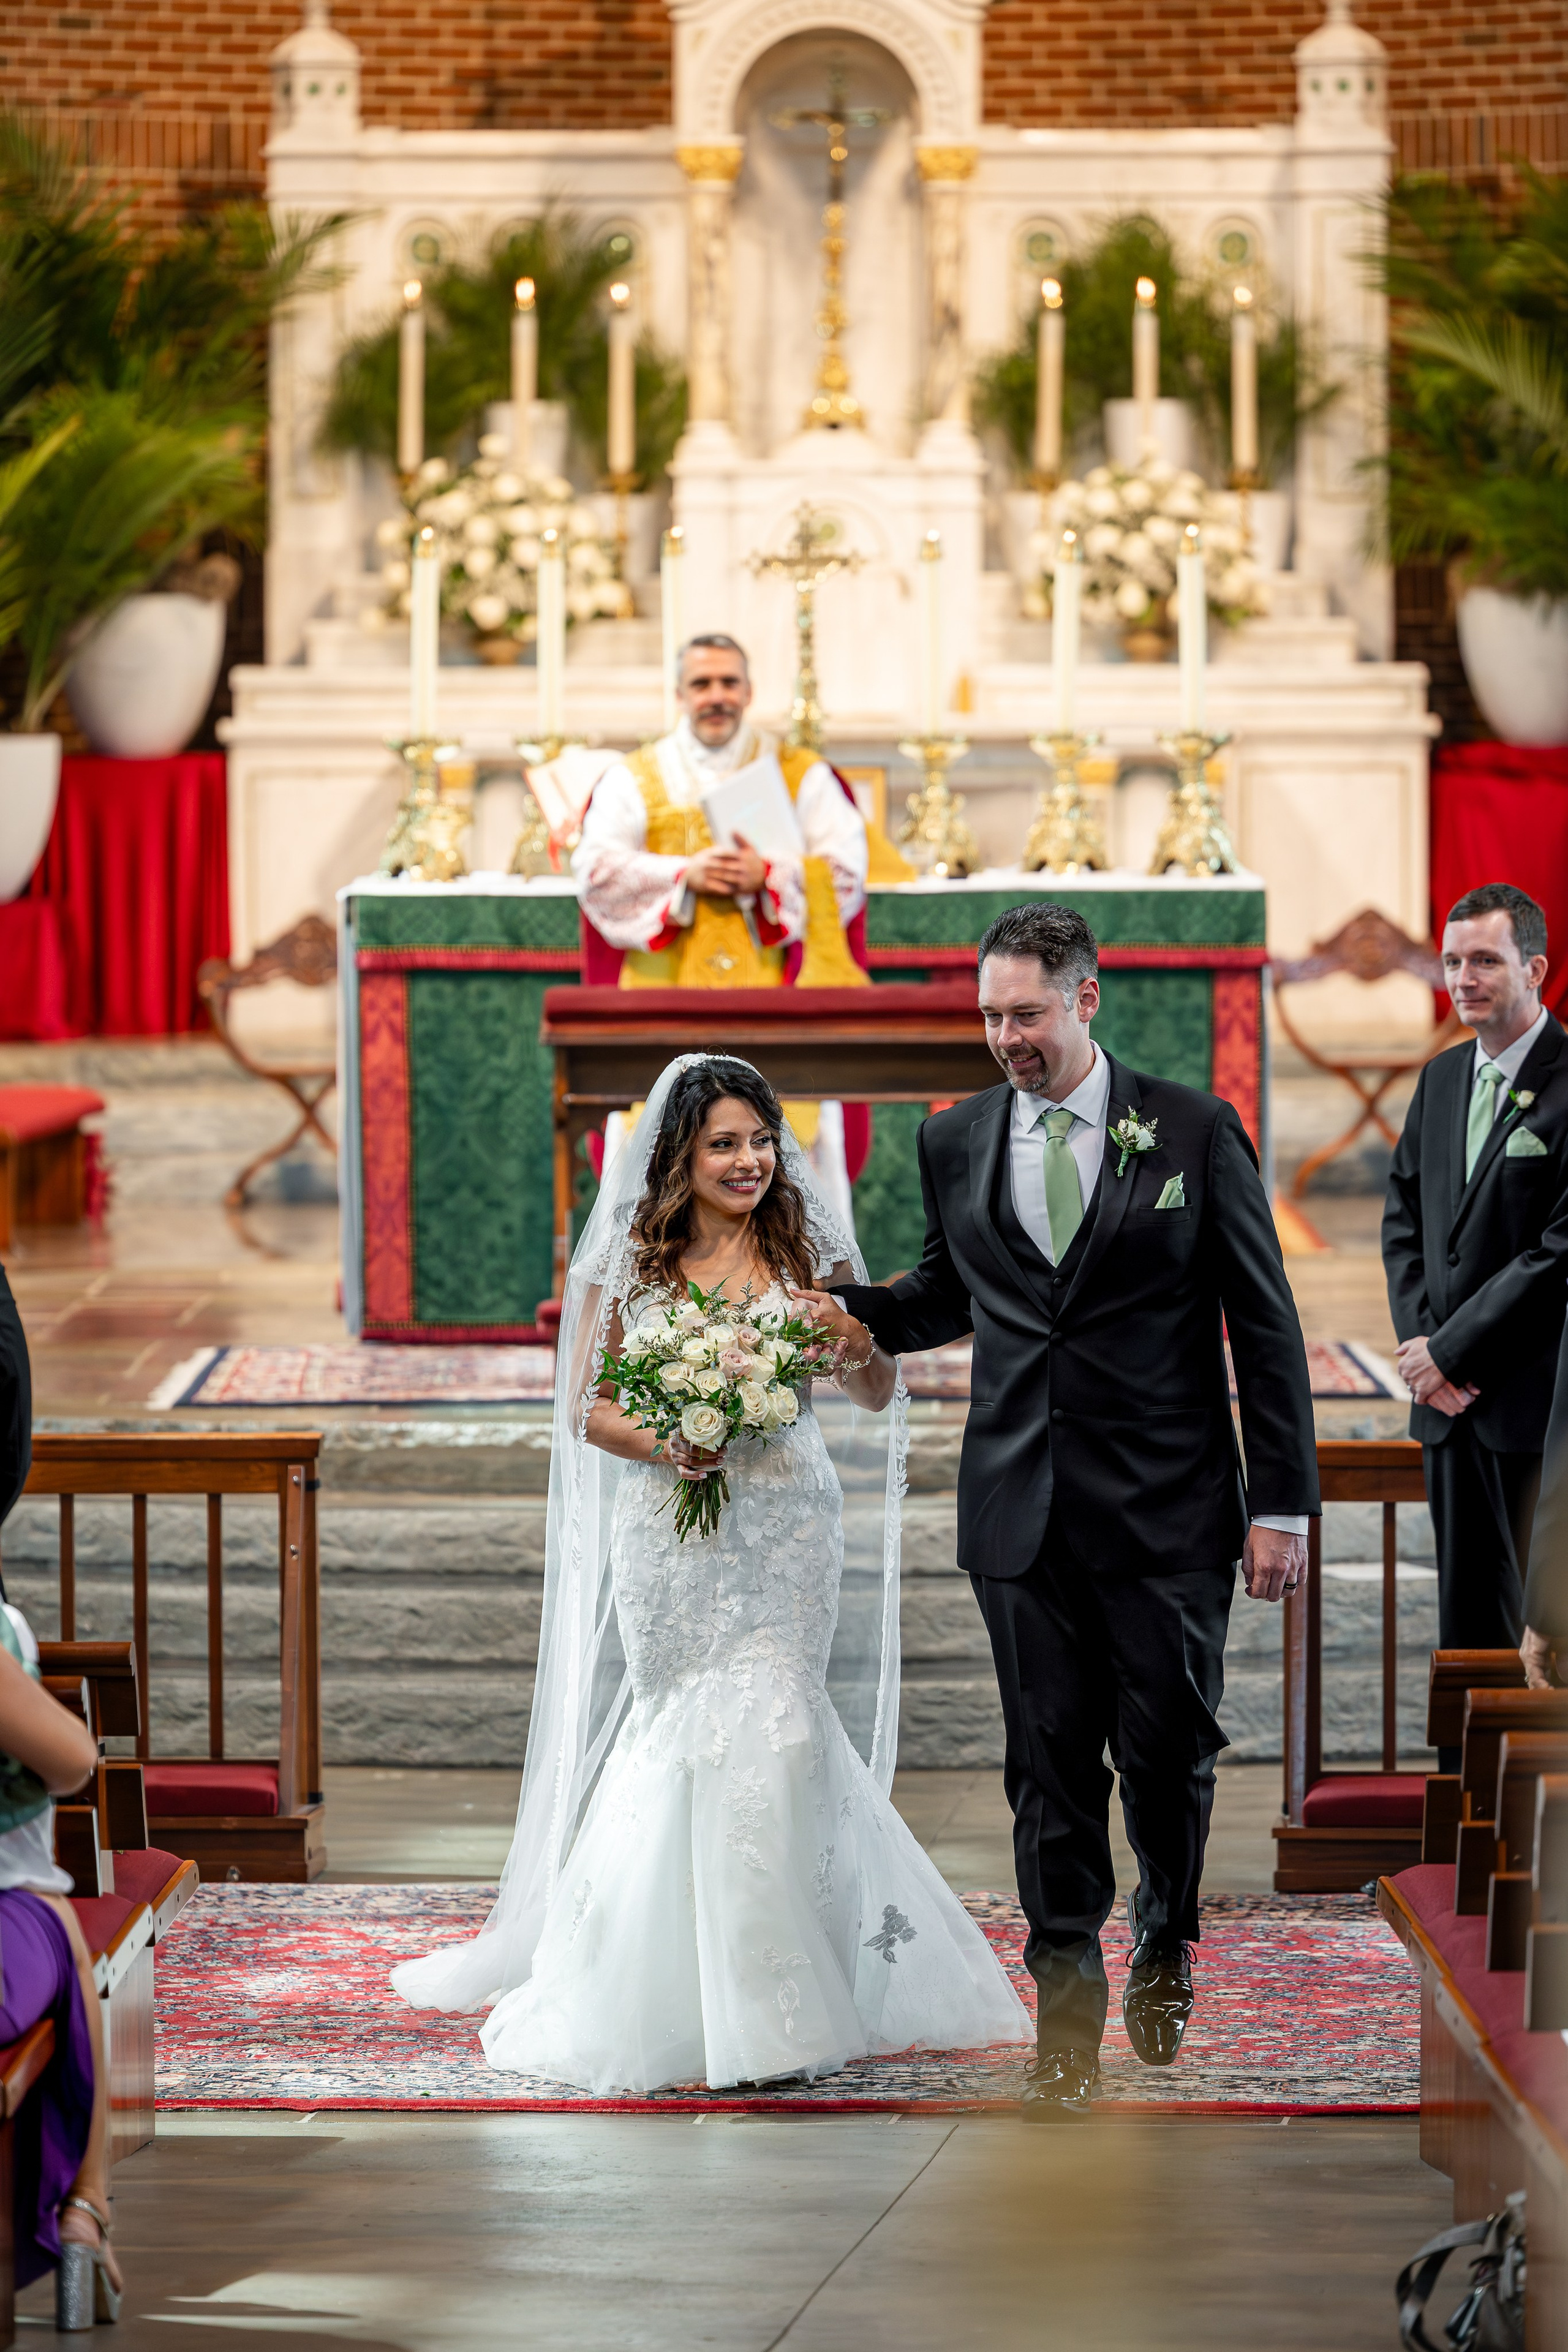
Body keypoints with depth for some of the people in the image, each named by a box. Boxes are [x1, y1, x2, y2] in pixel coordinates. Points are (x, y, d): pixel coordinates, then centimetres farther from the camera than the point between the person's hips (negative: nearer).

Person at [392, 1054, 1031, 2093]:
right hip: (670, 1532, 0)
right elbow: (586, 1406, 4)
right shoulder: (627, 1261, 2)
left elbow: (880, 1400, 7)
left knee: (771, 1726, -8)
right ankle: (687, 1984, 17)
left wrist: (862, 1348, -16)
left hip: (786, 1529, 0)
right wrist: (661, 1446, -15)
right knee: (684, 1735, 2)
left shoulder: (811, 1253, 5)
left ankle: (781, 1997, 1)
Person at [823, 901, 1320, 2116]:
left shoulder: (1193, 1131, -1)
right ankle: (1068, 2002, 10)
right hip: (1023, 1510, 2)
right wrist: (844, 1311, 1)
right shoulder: (956, 1141, 8)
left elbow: (1265, 1323, 0)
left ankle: (1165, 1950, 28)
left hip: (1167, 1509, -2)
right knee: (1051, 1762, 1)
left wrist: (1283, 1503, -4)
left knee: (1169, 1752, 1)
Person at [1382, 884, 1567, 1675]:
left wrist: (1451, 1348, -12)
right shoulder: (1442, 1079, 14)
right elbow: (1404, 1216, 16)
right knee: (1468, 1608, 10)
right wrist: (1420, 1341, 0)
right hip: (1449, 1401, 7)